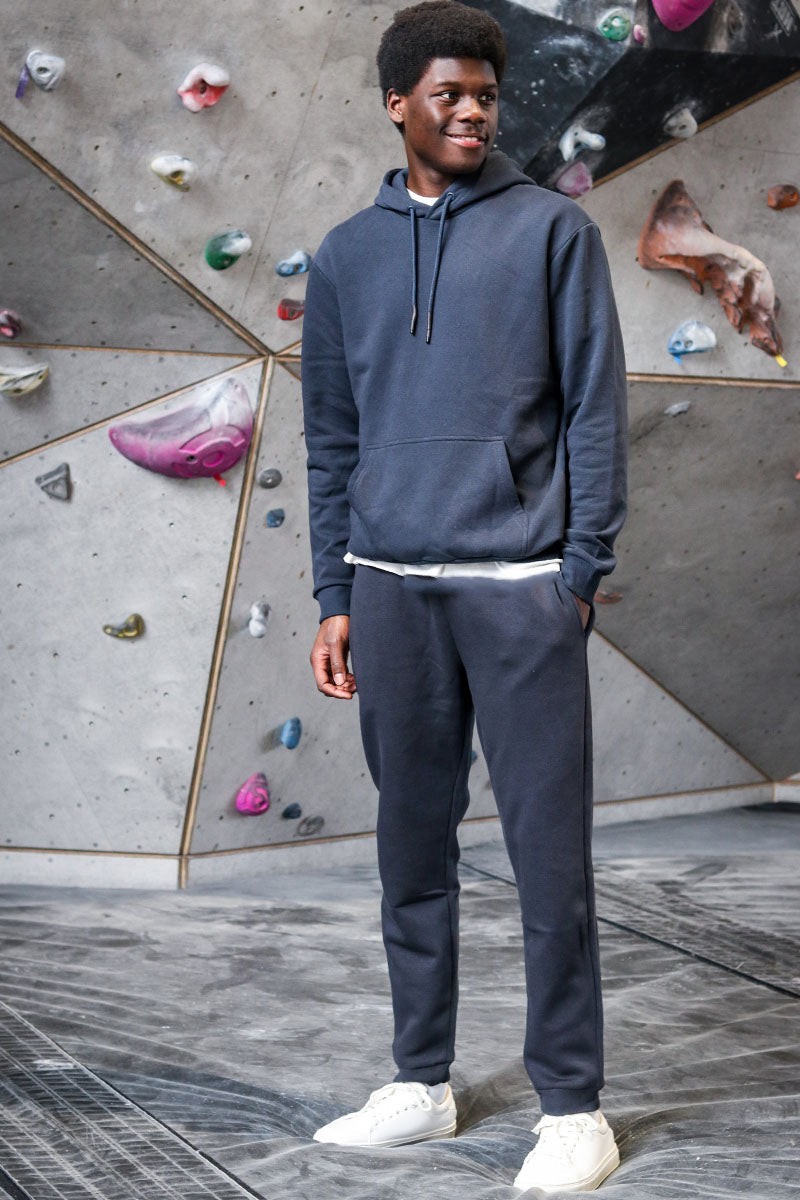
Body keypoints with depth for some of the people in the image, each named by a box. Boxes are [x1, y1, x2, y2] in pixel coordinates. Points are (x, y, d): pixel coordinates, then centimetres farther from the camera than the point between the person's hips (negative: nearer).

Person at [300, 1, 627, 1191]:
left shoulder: (554, 230, 4)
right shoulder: (345, 256, 12)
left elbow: (596, 409, 0)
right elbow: (331, 437, 13)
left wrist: (585, 569, -7)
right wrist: (335, 598, 8)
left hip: (521, 585, -3)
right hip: (392, 590, 4)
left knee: (551, 853, -1)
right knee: (412, 848, 11)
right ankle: (421, 1083, 24)